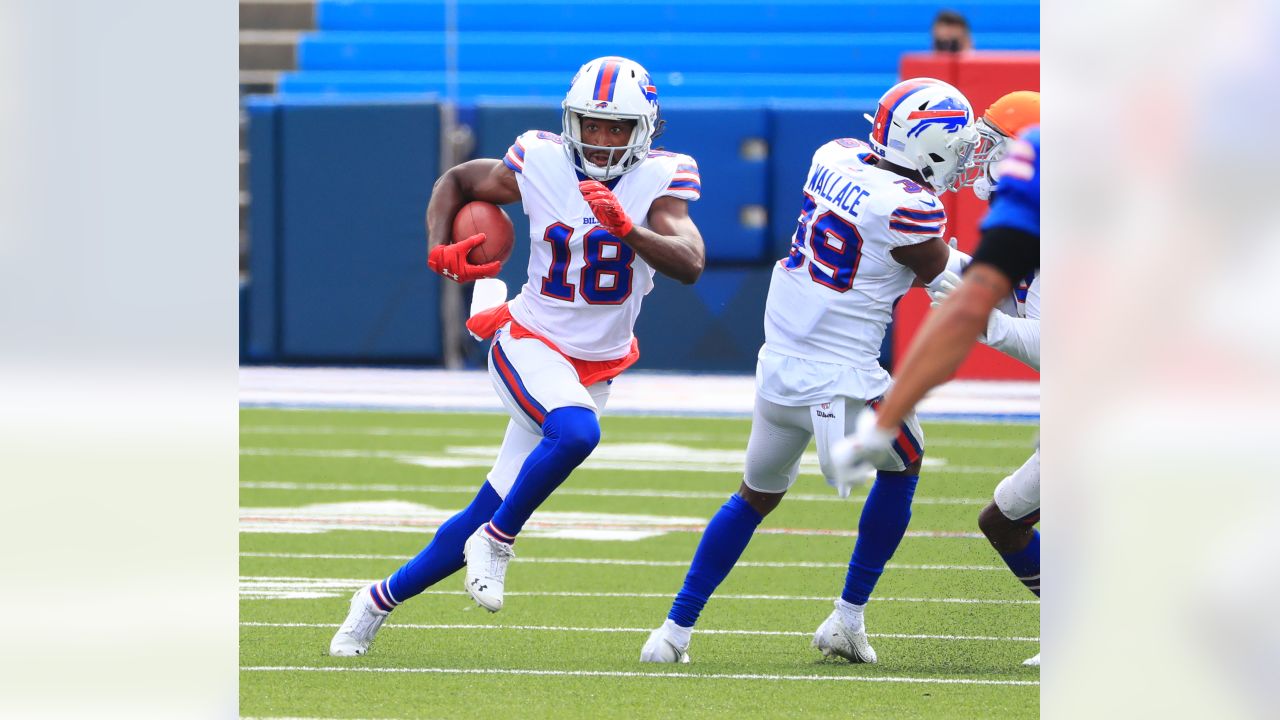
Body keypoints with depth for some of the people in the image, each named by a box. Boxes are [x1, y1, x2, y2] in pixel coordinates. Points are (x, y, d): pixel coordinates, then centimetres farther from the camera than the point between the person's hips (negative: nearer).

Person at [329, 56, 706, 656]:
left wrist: (627, 229, -40)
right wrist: (440, 251, -7)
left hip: (594, 372, 2)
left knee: (483, 521, 3)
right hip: (530, 347, -2)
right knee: (576, 432, -36)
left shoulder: (658, 181, -10)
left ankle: (380, 601, 22)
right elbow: (456, 181, 10)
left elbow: (690, 265, -24)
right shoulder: (539, 163, -8)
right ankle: (497, 542, -16)